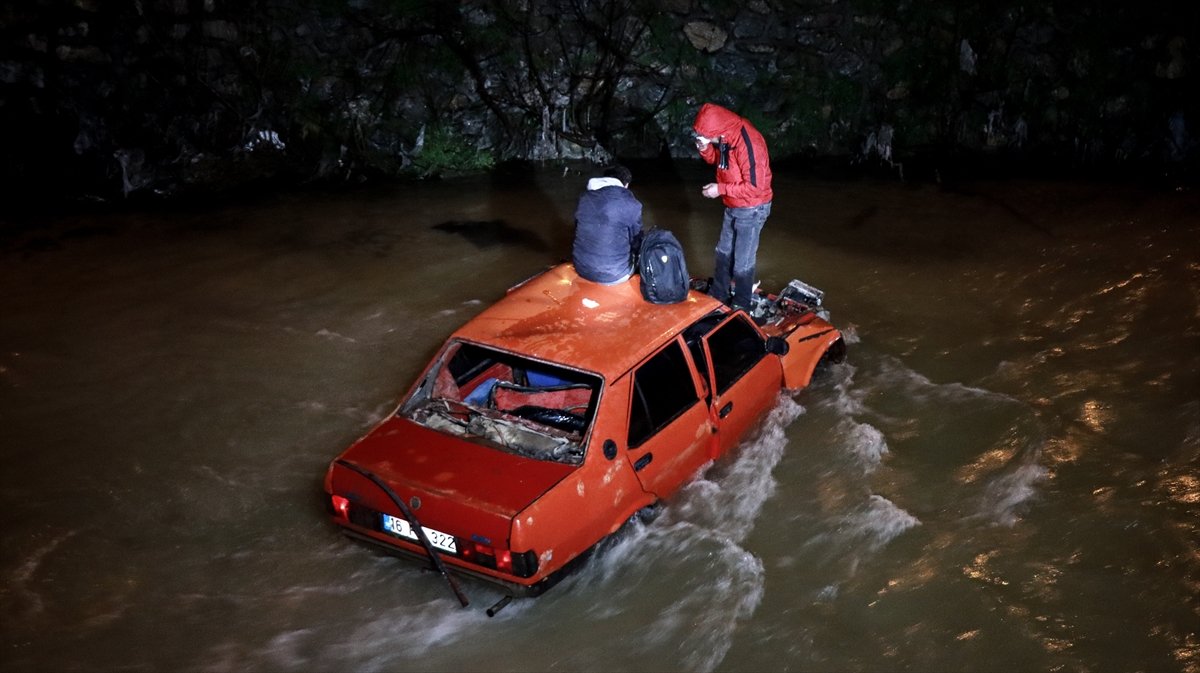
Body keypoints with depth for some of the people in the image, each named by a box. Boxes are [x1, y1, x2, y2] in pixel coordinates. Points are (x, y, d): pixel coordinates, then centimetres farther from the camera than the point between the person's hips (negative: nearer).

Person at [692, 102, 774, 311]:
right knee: (724, 252, 22)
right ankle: (717, 295, 38)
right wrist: (706, 149, -10)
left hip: (751, 209, -9)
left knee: (742, 261, 2)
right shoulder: (725, 137, -6)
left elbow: (755, 187, -29)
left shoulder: (748, 143, -31)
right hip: (733, 206, 9)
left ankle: (741, 306, 19)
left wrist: (721, 189, -23)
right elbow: (718, 159, 13)